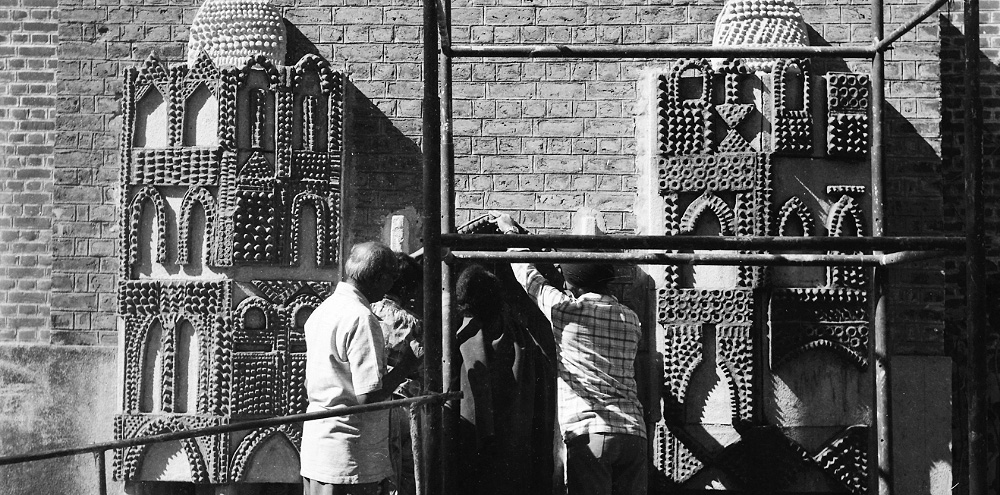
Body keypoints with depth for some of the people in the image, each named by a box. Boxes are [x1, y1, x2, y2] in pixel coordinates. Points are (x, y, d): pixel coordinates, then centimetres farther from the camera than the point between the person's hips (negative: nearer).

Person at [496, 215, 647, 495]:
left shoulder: (565, 309, -1)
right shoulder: (632, 321, 14)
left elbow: (527, 273, 14)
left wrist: (511, 232, 33)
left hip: (589, 433, -5)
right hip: (634, 434, 5)